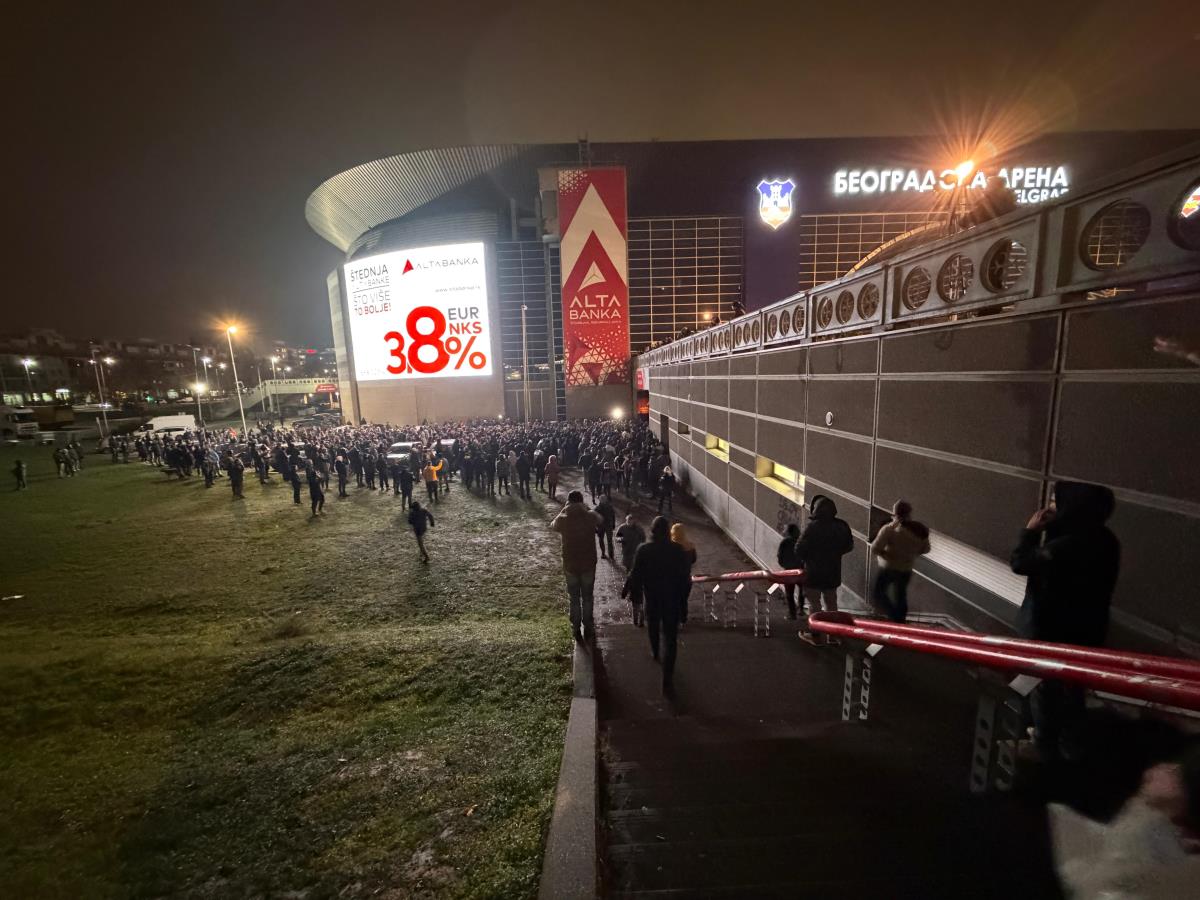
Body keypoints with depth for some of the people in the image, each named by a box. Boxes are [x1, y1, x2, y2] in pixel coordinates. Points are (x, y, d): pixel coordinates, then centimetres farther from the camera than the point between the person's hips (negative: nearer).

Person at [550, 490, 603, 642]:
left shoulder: (562, 519, -13)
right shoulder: (590, 517, -13)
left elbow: (553, 525, 10)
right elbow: (600, 520, 10)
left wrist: (564, 510, 6)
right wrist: (586, 509, 14)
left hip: (570, 565, 0)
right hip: (589, 565, 0)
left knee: (574, 598, 16)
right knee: (587, 597, 17)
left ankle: (576, 629, 23)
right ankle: (588, 627, 28)